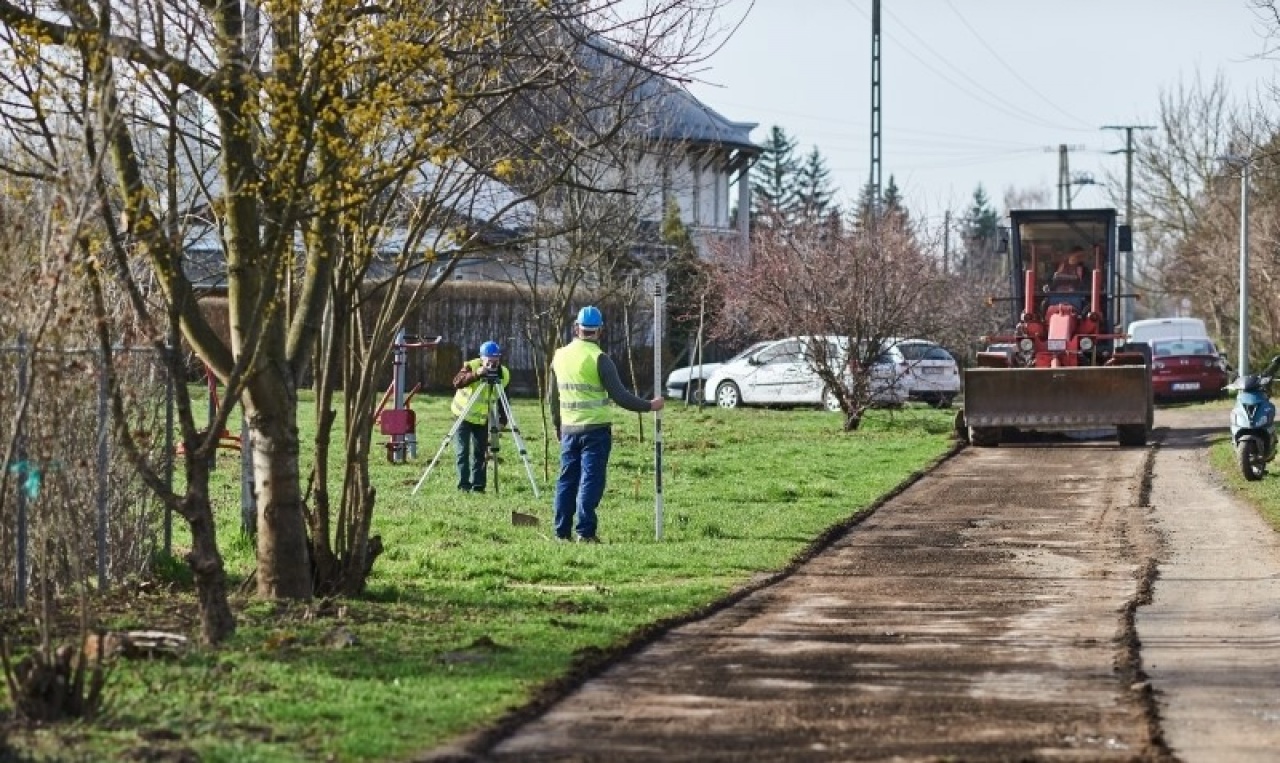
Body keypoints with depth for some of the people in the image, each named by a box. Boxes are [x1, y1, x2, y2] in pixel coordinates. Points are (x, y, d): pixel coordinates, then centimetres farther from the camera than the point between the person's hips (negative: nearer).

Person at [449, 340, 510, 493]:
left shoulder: (503, 374, -7)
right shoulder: (471, 366, -19)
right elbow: (457, 382, -36)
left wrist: (502, 418, -5)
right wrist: (475, 374, -49)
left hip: (483, 419, 3)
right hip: (463, 416, -3)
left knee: (479, 453, 1)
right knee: (463, 451, -10)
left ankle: (478, 486, 6)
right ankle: (464, 485, -7)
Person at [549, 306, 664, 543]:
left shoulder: (559, 356, 6)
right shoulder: (599, 358, -12)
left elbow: (553, 396, 15)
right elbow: (619, 396, -13)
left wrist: (557, 426, 27)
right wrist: (649, 406, -2)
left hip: (568, 429, 5)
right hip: (595, 429, -5)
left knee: (567, 480, 11)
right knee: (590, 481, -3)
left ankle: (561, 532, 12)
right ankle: (585, 532, -7)